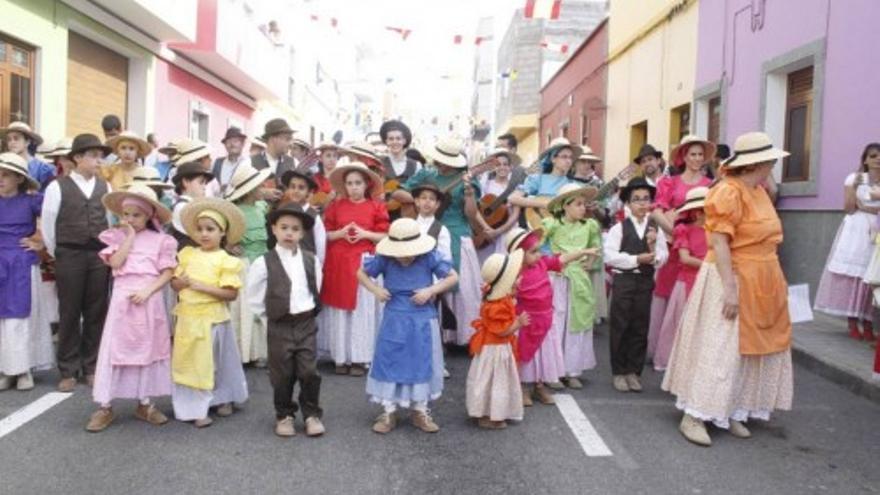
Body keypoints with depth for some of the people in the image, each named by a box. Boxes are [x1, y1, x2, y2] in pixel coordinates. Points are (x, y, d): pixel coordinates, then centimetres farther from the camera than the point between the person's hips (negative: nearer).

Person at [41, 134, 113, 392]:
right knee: (69, 313, 3)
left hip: (100, 255, 3)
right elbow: (47, 224, 1)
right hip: (69, 255, -3)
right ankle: (68, 371, 13)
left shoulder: (105, 187, 8)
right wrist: (56, 255, 6)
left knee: (96, 313, 7)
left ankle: (92, 367, 18)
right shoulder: (57, 186, -2)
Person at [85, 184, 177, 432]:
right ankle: (105, 406, 10)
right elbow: (115, 262, -11)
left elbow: (167, 273, -3)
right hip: (122, 299, 0)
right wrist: (130, 237, -10)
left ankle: (144, 403, 21)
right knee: (114, 348, 1)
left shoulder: (160, 240, 1)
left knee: (148, 349, 9)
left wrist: (148, 290, -16)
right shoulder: (117, 236, 5)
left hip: (149, 300, 0)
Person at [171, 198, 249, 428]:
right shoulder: (187, 254, 5)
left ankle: (224, 398, 32)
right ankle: (196, 408, 14)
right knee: (192, 363, 6)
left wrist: (203, 287, -20)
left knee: (217, 361, 11)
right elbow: (174, 283, 8)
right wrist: (182, 282, -15)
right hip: (188, 317, 4)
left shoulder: (226, 260, -9)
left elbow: (231, 293, -15)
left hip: (213, 318, -3)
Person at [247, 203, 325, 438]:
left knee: (309, 372, 2)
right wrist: (271, 317, 1)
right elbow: (254, 298, -1)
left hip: (306, 323, 2)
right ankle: (284, 415, 25)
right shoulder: (264, 262, -8)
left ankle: (312, 414, 19)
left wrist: (309, 312, 10)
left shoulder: (311, 260, 2)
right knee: (282, 375, 7)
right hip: (279, 326, -2)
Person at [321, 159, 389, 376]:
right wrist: (340, 233, -11)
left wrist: (366, 234, -13)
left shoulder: (376, 206, 2)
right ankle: (342, 358, 13)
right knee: (339, 311, 3)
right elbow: (325, 234, 7)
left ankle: (360, 359, 8)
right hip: (338, 262, 2)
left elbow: (385, 236, 2)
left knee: (362, 310, -1)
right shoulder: (336, 205, 7)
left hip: (364, 262, -1)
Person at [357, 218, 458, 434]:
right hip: (394, 319, 0)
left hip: (422, 320, 0)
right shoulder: (384, 259, -11)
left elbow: (453, 277, -6)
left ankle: (420, 411, 25)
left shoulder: (430, 257, -13)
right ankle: (388, 412, 19)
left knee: (422, 364, 9)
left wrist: (431, 290, -18)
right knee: (389, 363, 4)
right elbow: (361, 273, 4)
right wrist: (376, 290, -12)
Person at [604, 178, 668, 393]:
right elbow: (609, 256, -13)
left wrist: (653, 248, -18)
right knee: (620, 327, 2)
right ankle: (619, 372, 12)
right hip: (623, 280, -3)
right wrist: (636, 259, -15)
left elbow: (663, 258, 0)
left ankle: (634, 371, 20)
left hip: (645, 281, 3)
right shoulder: (619, 228, -4)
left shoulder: (656, 229, 5)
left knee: (640, 327, 8)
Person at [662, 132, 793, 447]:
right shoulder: (729, 192, -17)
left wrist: (773, 282, 15)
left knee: (748, 348, 12)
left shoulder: (759, 192, 12)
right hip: (732, 278, -9)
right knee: (719, 349, -7)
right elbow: (719, 243, -21)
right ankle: (693, 416, 0)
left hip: (759, 283, 10)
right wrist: (730, 288, -26)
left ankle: (732, 412, 21)